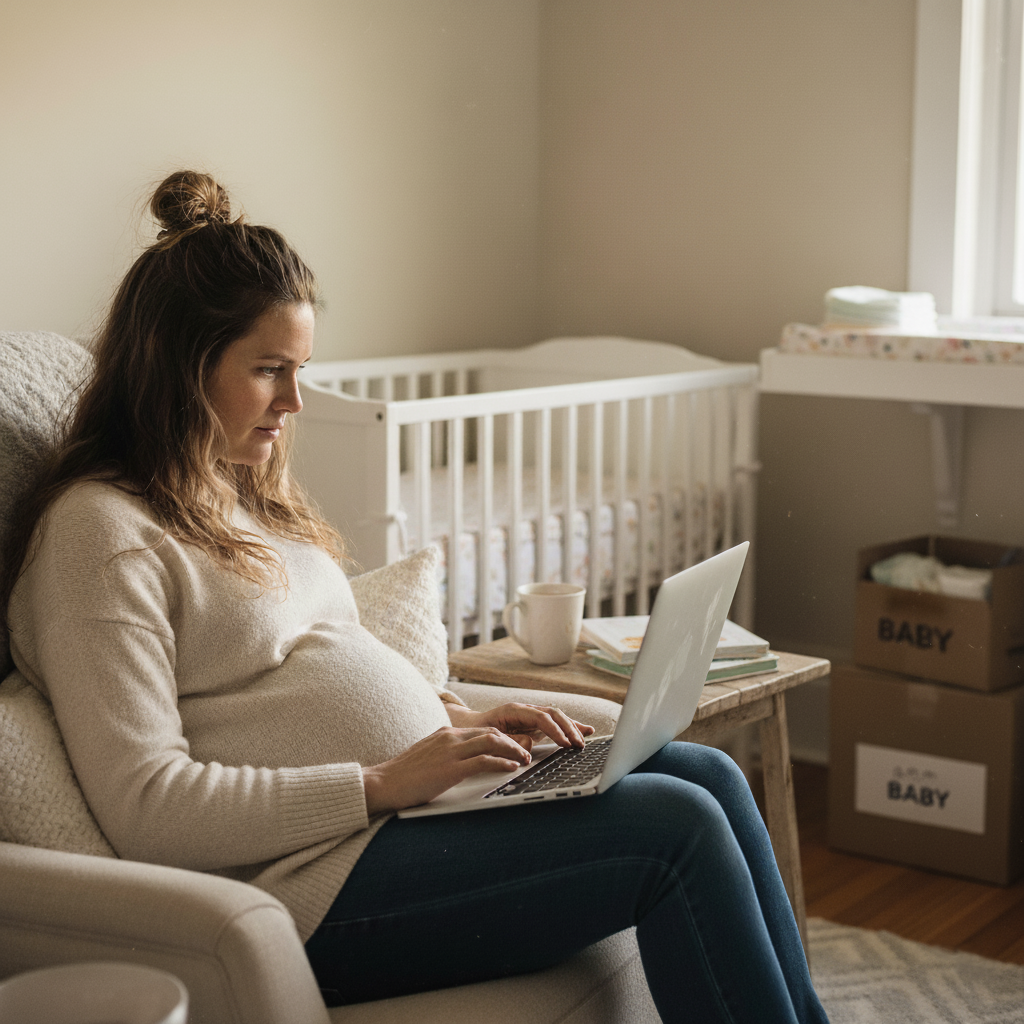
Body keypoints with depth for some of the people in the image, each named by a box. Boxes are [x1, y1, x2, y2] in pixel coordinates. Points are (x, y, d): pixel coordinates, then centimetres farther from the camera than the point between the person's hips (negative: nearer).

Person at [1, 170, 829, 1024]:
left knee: (709, 774, -1)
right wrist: (382, 782, -20)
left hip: (413, 789, 10)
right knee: (675, 827, -18)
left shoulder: (242, 493, 17)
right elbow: (146, 809, -20)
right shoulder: (99, 533, -13)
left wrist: (458, 718, 5)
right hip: (317, 881, -9)